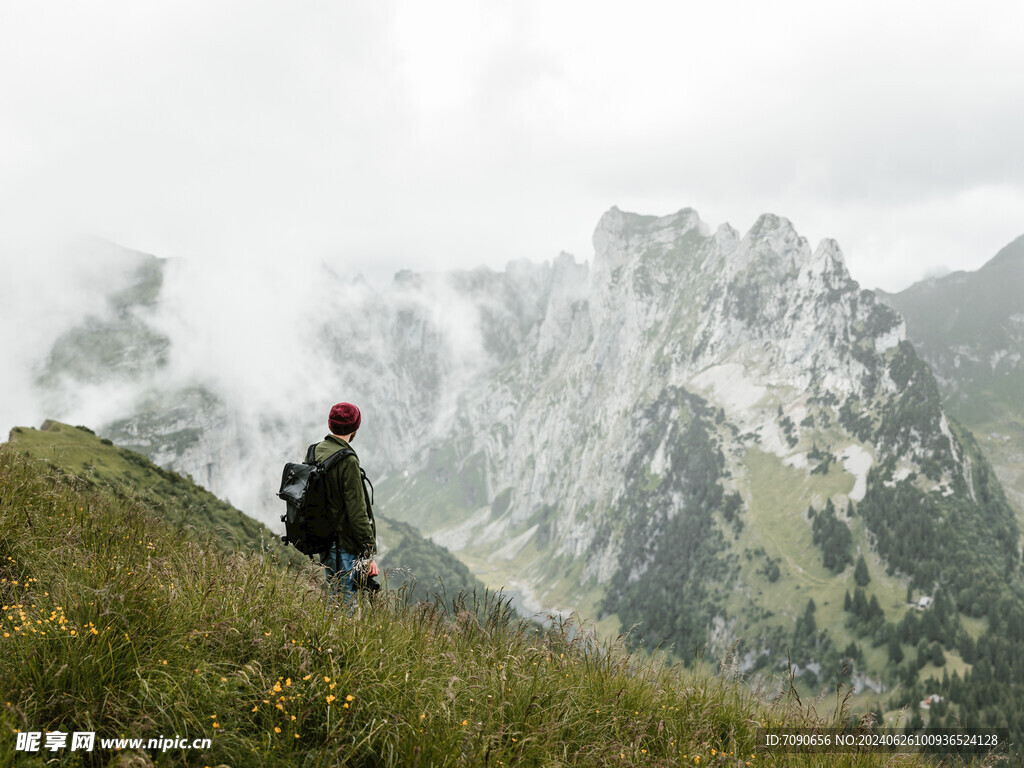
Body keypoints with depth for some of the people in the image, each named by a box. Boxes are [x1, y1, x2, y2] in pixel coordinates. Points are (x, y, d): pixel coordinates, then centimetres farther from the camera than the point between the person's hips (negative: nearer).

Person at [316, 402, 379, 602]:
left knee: (335, 594, 20)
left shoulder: (316, 451, 6)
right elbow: (357, 511, -20)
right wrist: (369, 554, -16)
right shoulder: (347, 461, -20)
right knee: (345, 600, -2)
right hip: (344, 546, -9)